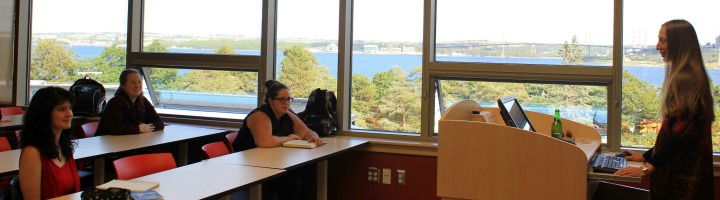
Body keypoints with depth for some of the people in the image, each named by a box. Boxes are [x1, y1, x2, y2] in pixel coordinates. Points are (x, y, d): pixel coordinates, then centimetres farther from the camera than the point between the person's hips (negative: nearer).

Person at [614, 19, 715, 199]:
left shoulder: (686, 80, -17)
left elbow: (682, 132, -22)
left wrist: (648, 167, -23)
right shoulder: (681, 76, 14)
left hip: (684, 173, -9)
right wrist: (646, 156, 19)